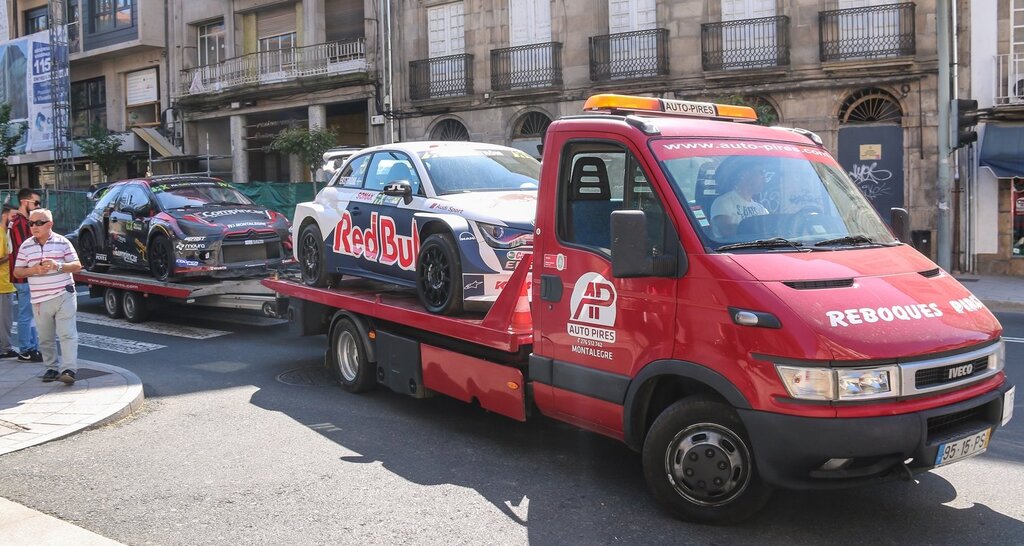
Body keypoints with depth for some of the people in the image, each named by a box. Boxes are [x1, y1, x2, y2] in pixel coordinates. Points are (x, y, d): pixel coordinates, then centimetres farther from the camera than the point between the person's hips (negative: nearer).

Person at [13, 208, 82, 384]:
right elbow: (17, 271, 9)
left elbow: (77, 266, 2)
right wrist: (33, 270, -11)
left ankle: (69, 370, -12)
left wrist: (58, 266, -16)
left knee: (67, 334, -9)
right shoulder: (26, 246, 8)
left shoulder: (62, 242, 1)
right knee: (45, 338, 9)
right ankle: (51, 368, 20)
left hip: (64, 296, -3)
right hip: (40, 300, 3)